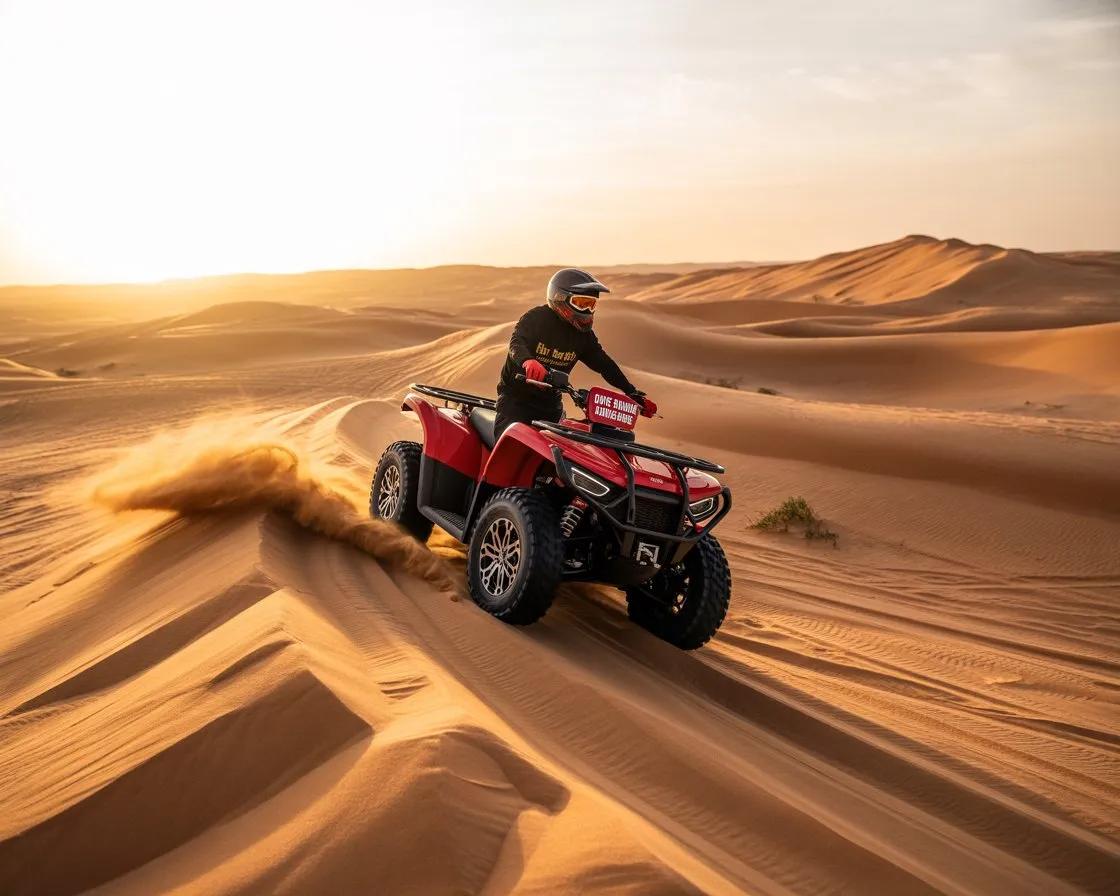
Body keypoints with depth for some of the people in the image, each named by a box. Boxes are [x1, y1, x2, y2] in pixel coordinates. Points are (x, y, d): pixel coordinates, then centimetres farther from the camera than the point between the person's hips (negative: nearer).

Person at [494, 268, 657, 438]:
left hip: (550, 404, 5)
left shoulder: (584, 335, 3)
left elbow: (603, 363, 7)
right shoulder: (535, 318, -14)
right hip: (515, 398, -5)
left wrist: (633, 394, 0)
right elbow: (516, 343, -32)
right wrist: (527, 361, -57)